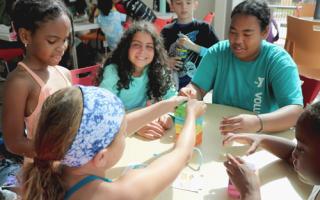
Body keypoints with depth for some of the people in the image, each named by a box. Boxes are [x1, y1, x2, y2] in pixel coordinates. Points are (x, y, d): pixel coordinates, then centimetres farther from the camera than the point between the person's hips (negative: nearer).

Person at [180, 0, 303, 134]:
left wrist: (257, 123, -39)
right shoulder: (217, 52, -3)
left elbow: (296, 111, -21)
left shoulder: (279, 60, -12)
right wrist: (191, 93, -27)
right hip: (218, 130, 1)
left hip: (262, 135, 0)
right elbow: (198, 87, -3)